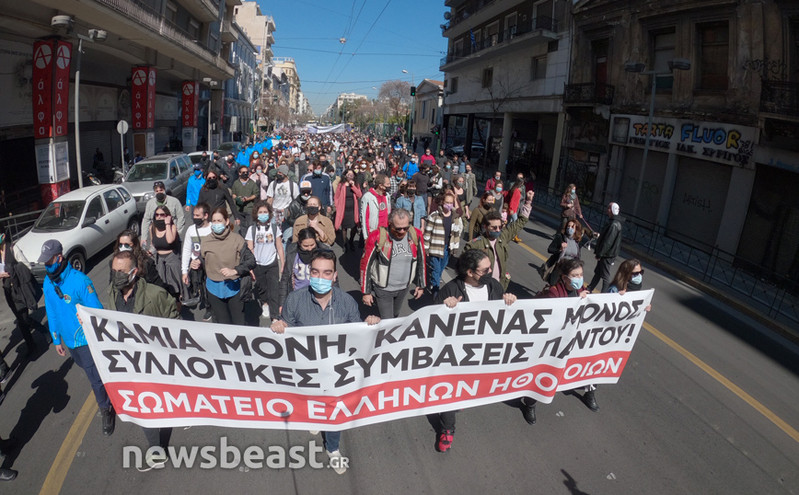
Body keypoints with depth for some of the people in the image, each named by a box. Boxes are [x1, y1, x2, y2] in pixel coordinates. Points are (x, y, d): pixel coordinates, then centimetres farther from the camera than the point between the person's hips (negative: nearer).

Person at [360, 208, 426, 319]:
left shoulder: (416, 235, -12)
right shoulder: (377, 237, -23)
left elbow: (421, 261, 3)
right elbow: (365, 265, -12)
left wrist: (421, 285, 10)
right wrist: (366, 292, -7)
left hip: (404, 288, 4)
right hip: (383, 289, -3)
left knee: (395, 315, 23)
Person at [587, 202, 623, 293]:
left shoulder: (614, 225, -24)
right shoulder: (615, 223, 9)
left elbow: (607, 242, -24)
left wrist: (599, 254, -17)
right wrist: (597, 251, 18)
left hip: (607, 256, -10)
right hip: (606, 255, 10)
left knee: (605, 276, 1)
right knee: (597, 272, 19)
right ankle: (589, 289, 30)